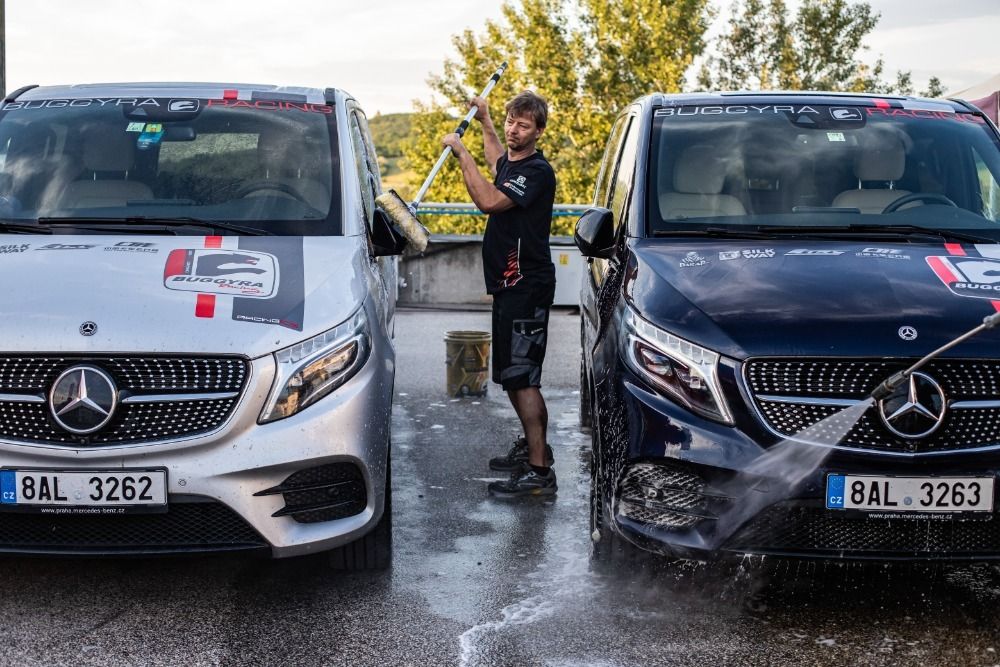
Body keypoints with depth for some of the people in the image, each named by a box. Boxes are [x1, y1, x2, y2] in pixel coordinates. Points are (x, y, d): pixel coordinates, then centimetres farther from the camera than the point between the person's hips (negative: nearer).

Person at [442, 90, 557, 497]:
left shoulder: (537, 171, -16)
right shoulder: (510, 162, 14)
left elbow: (488, 200, -29)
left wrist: (461, 152, -21)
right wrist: (484, 120, 44)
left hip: (527, 285, -10)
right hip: (509, 283, 10)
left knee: (521, 377, -13)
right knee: (512, 375, 18)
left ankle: (539, 471, -11)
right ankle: (531, 446, 32)